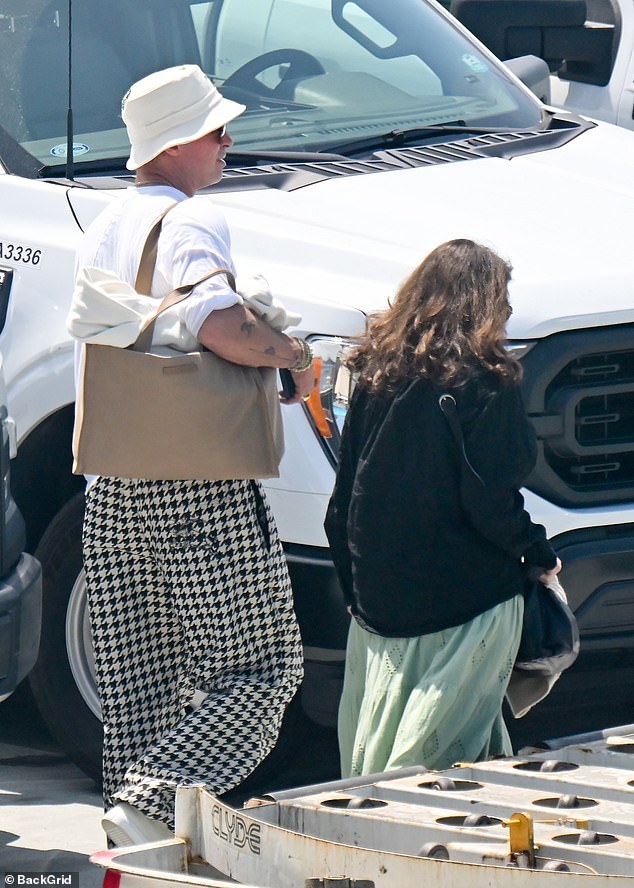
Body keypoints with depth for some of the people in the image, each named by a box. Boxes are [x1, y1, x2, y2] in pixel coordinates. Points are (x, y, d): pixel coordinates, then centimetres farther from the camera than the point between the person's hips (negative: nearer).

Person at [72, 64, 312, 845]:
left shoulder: (103, 230, 18)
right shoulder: (190, 222, -11)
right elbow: (217, 323, -29)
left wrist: (263, 376, 22)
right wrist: (290, 355, -10)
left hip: (113, 487, 9)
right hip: (198, 484, -9)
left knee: (140, 686, 12)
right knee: (258, 668, -3)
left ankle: (133, 827, 12)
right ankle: (150, 807, -16)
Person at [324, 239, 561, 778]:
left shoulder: (376, 374, 6)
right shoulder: (485, 385, -12)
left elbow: (343, 499, 11)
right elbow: (490, 502, -15)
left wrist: (352, 582, 20)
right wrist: (539, 554, 3)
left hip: (376, 600, 6)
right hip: (468, 605, -6)